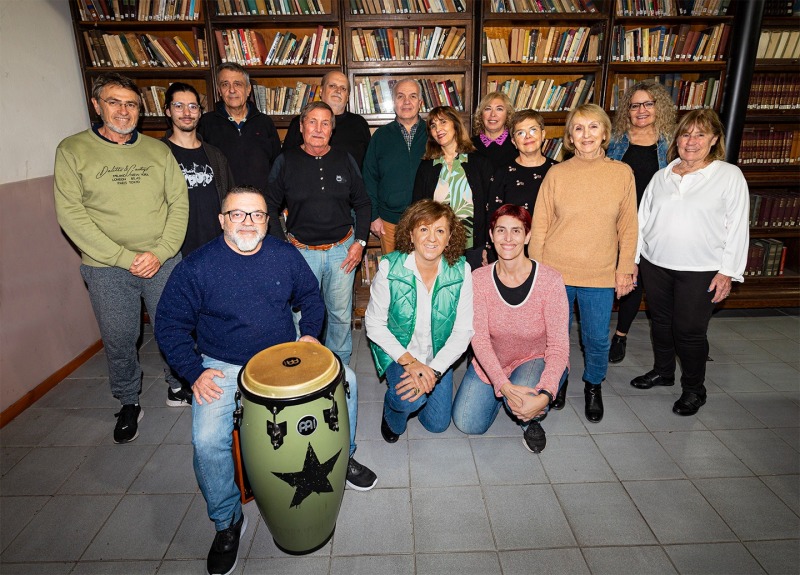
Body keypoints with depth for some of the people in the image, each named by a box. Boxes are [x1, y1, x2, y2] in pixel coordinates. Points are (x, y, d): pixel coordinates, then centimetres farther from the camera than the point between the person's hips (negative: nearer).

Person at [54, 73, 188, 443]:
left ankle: (180, 385, 37)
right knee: (119, 341, 10)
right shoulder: (73, 150, -2)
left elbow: (179, 204, 1)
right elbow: (70, 215, -9)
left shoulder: (158, 150, 5)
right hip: (107, 270, -1)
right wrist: (125, 258, -15)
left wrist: (160, 252, -11)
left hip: (164, 262, 2)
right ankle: (129, 403, 33)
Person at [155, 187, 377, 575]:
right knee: (208, 441, -23)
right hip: (223, 369, -3)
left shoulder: (285, 255, 0)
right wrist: (194, 372, -14)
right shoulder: (197, 267, -10)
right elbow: (170, 325, -5)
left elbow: (310, 295, 15)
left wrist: (310, 332, -2)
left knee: (345, 380, -9)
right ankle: (228, 523, 5)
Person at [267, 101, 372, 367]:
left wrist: (360, 241, -1)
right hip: (301, 252, -1)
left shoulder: (345, 160, 3)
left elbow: (362, 204, 9)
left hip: (342, 250, 1)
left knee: (341, 314, 12)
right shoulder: (286, 162, -1)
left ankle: (340, 365, 33)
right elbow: (271, 207, 4)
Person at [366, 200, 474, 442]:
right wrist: (408, 361, -24)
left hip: (438, 356, 3)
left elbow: (463, 330, -14)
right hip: (397, 351, -2)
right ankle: (392, 413, 9)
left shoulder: (461, 270, -16)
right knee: (410, 399, -29)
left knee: (437, 424, 7)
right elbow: (374, 324, -14)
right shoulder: (390, 267, -21)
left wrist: (433, 370, -25)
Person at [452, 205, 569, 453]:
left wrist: (545, 396, -36)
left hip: (536, 360, -3)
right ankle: (500, 395, 29)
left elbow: (558, 345, -22)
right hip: (491, 362, 3)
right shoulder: (479, 279, -15)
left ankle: (533, 420, 6)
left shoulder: (550, 280, -22)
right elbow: (479, 337, -20)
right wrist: (504, 385, -34)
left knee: (528, 401, -34)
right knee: (466, 423, -2)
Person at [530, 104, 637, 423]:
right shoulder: (556, 173, -2)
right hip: (555, 271, 0)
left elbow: (628, 226, 4)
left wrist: (625, 269, 2)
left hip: (600, 275, 1)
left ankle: (593, 386, 38)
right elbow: (540, 225, 0)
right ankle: (557, 382, 37)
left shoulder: (622, 173, 0)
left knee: (597, 339, 10)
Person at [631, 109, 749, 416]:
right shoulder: (661, 177, 7)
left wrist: (727, 271, -8)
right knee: (660, 323, 16)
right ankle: (662, 371, 38)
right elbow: (642, 220, 10)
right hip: (655, 265, 4)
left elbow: (737, 227, -5)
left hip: (701, 271, -4)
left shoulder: (730, 175, -3)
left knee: (690, 331, 2)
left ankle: (693, 389, 23)